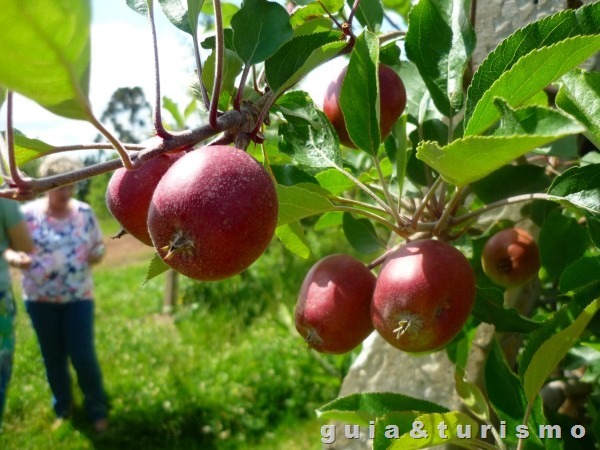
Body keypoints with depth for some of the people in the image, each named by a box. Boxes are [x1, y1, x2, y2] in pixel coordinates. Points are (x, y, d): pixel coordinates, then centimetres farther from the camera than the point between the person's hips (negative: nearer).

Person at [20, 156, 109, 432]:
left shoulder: (85, 212, -3)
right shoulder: (27, 214, -9)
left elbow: (98, 247, 6)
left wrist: (96, 255, -17)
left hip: (79, 297, 0)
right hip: (40, 300, 0)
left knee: (83, 356, -1)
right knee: (53, 358, 13)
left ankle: (97, 409, 21)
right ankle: (62, 408, 36)